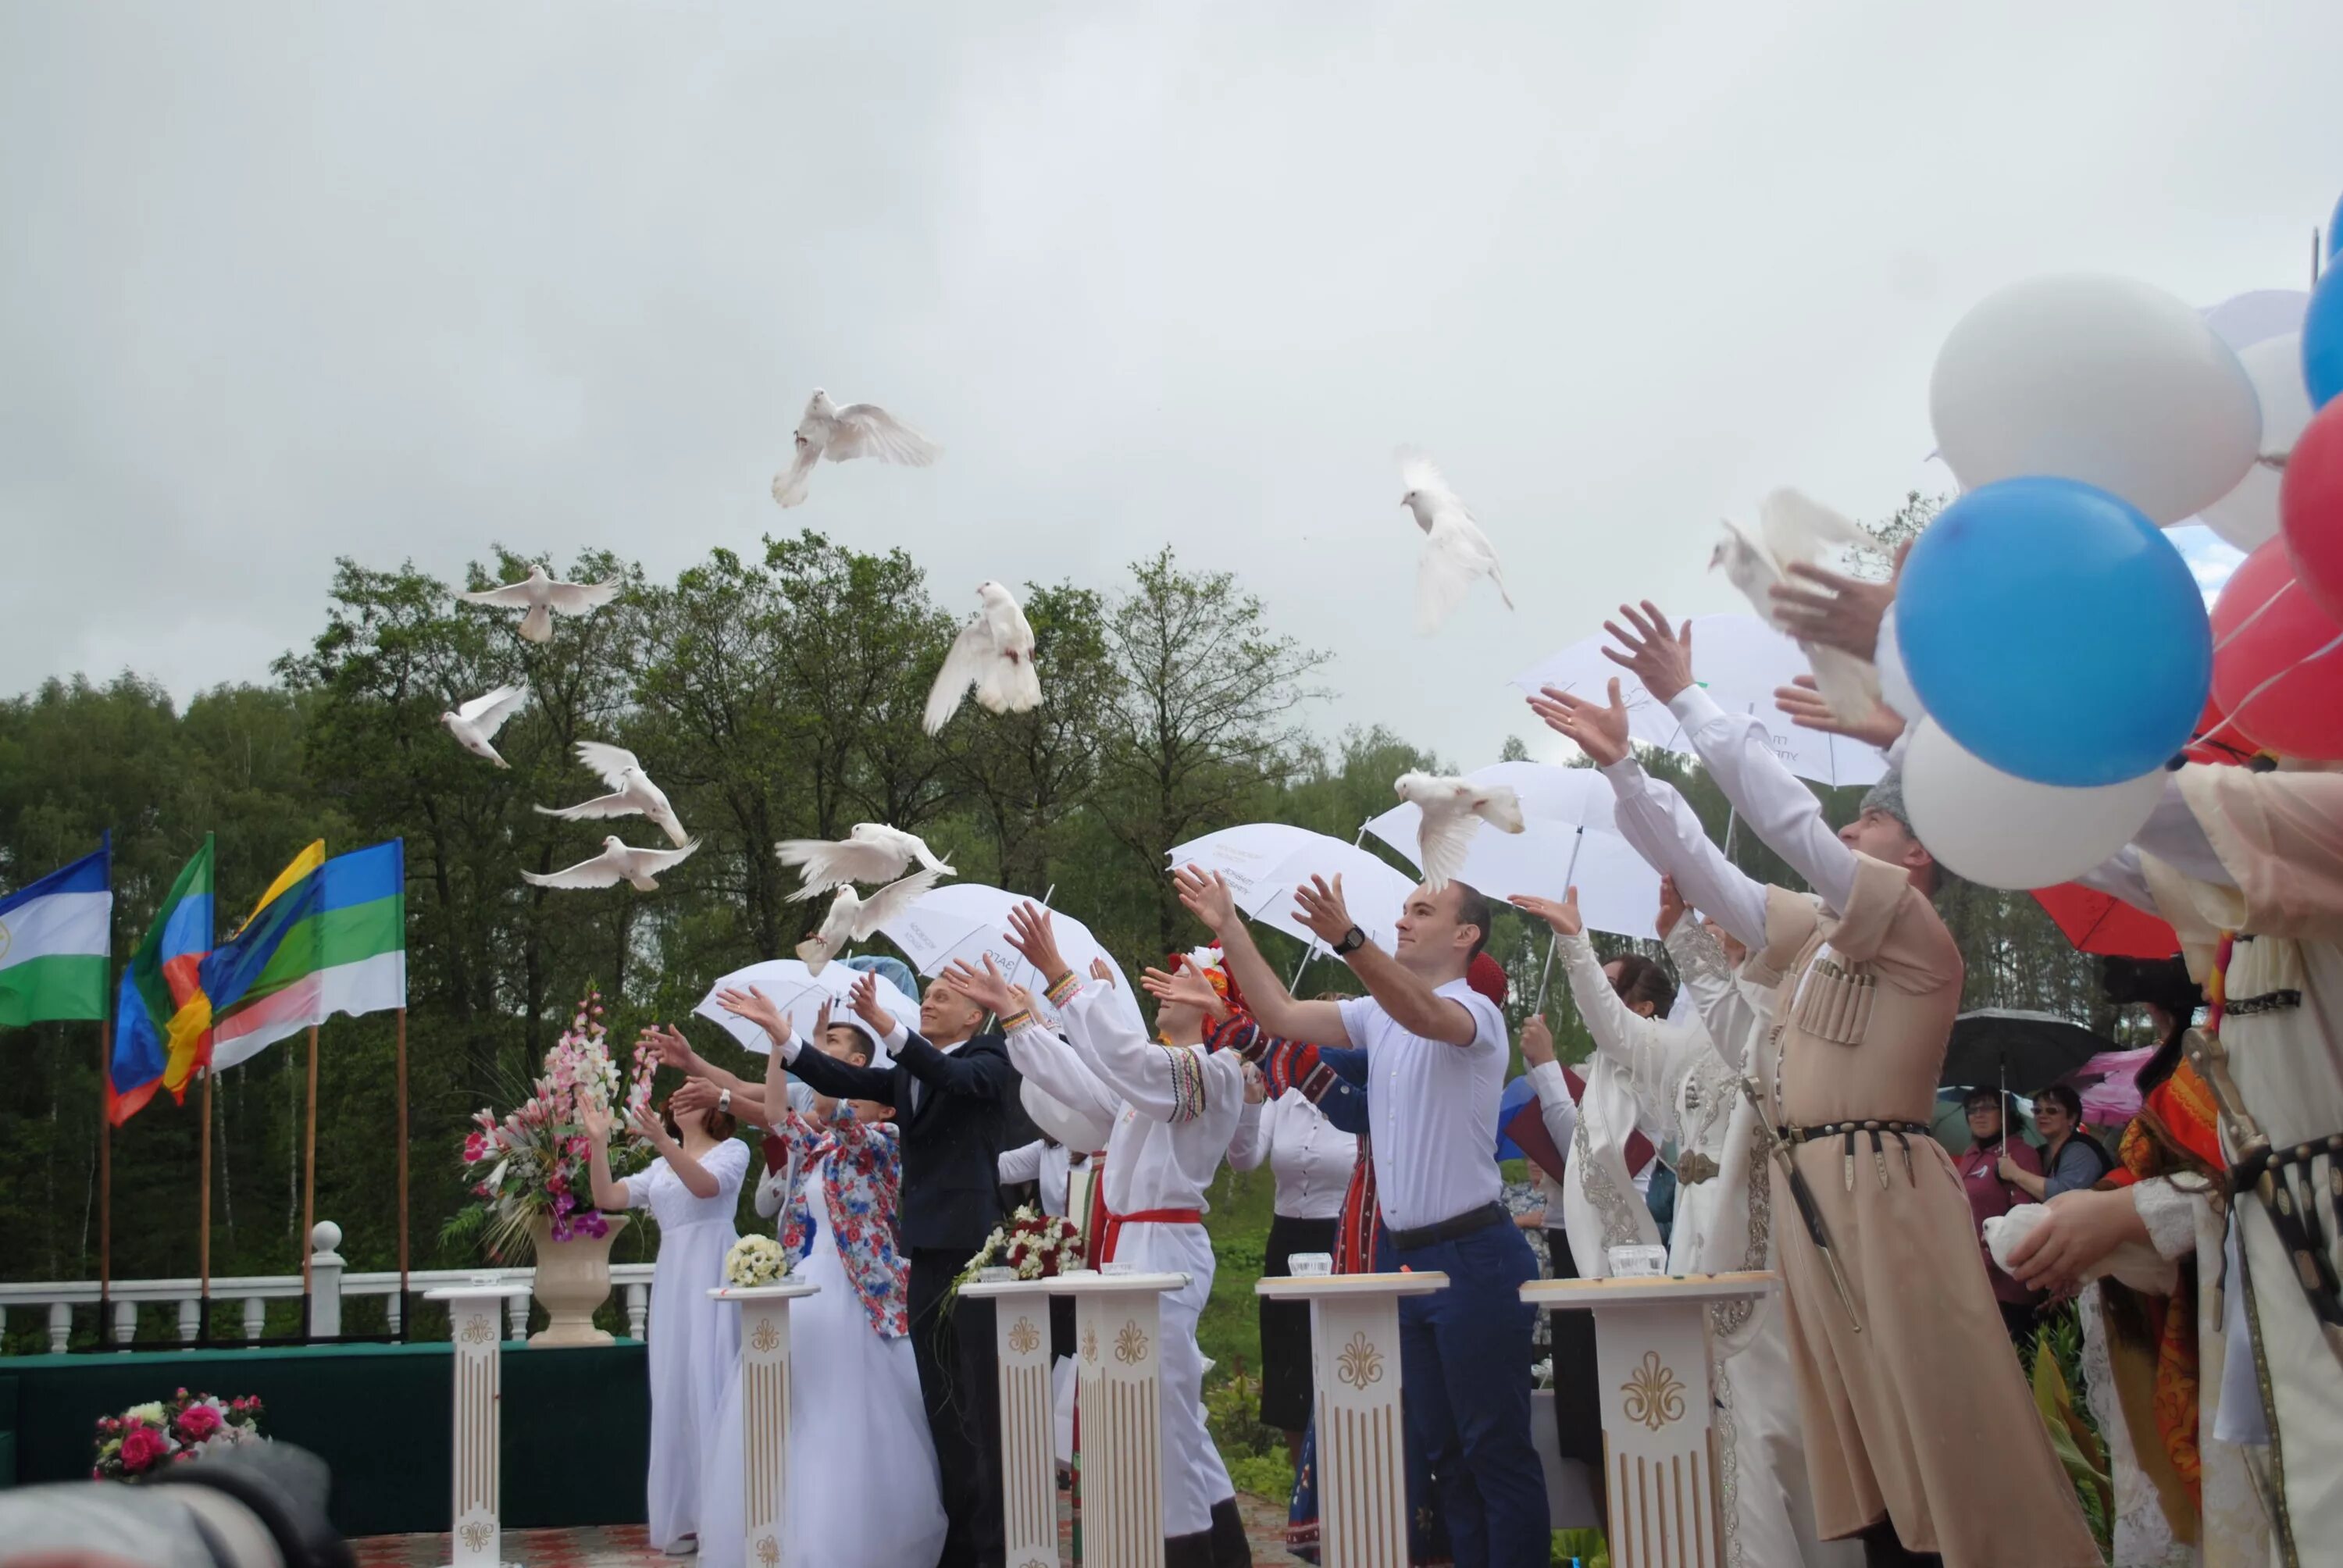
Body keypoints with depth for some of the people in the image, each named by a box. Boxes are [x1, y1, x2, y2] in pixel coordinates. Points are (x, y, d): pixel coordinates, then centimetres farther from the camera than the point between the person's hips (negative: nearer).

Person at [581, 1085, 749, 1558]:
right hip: (673, 1278, 6)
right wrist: (598, 1142, 0)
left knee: (712, 1382, -10)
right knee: (676, 1389, 4)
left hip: (716, 1273, -6)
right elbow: (607, 1197, 11)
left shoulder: (732, 1149, 5)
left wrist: (663, 1143, -28)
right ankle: (687, 1518, 9)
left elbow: (706, 1186, -15)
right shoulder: (659, 1169, 21)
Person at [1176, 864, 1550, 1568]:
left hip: (1473, 1257, -8)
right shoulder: (1379, 1015, 12)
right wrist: (1229, 928, 4)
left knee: (1497, 1445, -3)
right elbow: (1283, 1016, 9)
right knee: (1442, 1446, 14)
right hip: (1411, 1257, 8)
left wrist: (1348, 940, -49)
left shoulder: (1475, 1011, -12)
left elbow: (1425, 1014, -34)